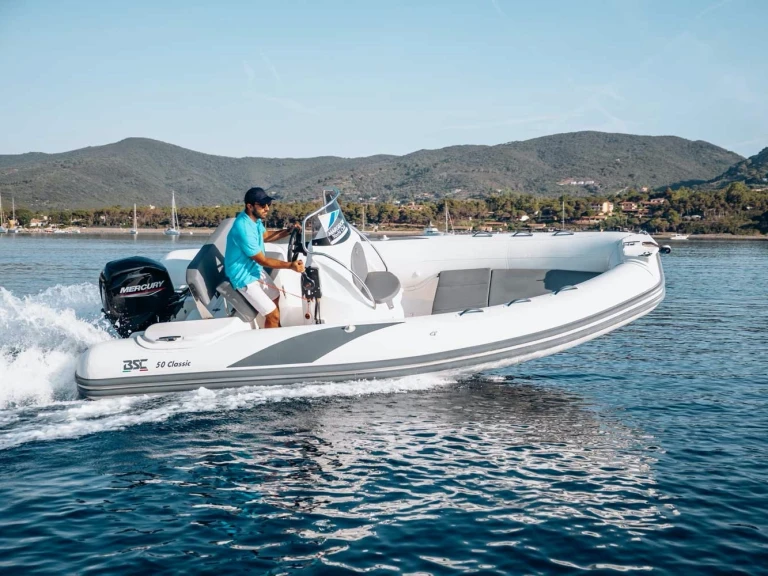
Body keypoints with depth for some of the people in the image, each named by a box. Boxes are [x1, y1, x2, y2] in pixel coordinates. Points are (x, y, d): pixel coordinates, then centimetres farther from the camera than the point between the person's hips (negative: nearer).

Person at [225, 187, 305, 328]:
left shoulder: (254, 218, -5)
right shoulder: (243, 229, -34)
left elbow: (265, 236, 16)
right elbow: (262, 260, -26)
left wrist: (288, 231, 2)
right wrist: (290, 265, -31)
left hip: (255, 269, 10)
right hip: (244, 276, -10)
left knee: (275, 297, 28)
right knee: (273, 315, -10)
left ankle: (276, 330, 49)